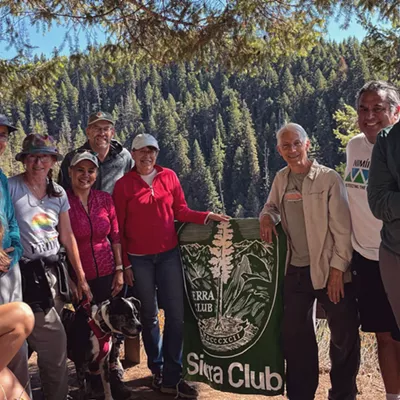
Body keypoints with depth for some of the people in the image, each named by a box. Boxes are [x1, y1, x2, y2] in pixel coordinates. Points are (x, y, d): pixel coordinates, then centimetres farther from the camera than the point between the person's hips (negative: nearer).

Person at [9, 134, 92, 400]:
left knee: (44, 340, 8)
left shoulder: (59, 193, 10)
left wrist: (81, 278, 13)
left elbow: (67, 237, 13)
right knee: (54, 341, -5)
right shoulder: (11, 187, -7)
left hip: (55, 271, 5)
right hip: (28, 274, -5)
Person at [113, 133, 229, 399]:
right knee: (149, 315, 10)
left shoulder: (169, 177, 2)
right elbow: (119, 227, -1)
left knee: (176, 313, -2)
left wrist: (207, 217, -12)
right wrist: (124, 263, -3)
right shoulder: (124, 184, -3)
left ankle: (171, 377, 8)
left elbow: (180, 211, 5)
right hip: (139, 258, -2)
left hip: (169, 253, 2)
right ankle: (157, 370, 25)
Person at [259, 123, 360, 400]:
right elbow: (272, 206, 21)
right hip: (295, 270, 5)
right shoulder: (281, 179, 5)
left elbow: (343, 229, -12)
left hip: (329, 270, -5)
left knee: (344, 337, 6)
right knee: (295, 336, 13)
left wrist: (338, 268, -15)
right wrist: (267, 216, -3)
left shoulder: (329, 178, -11)